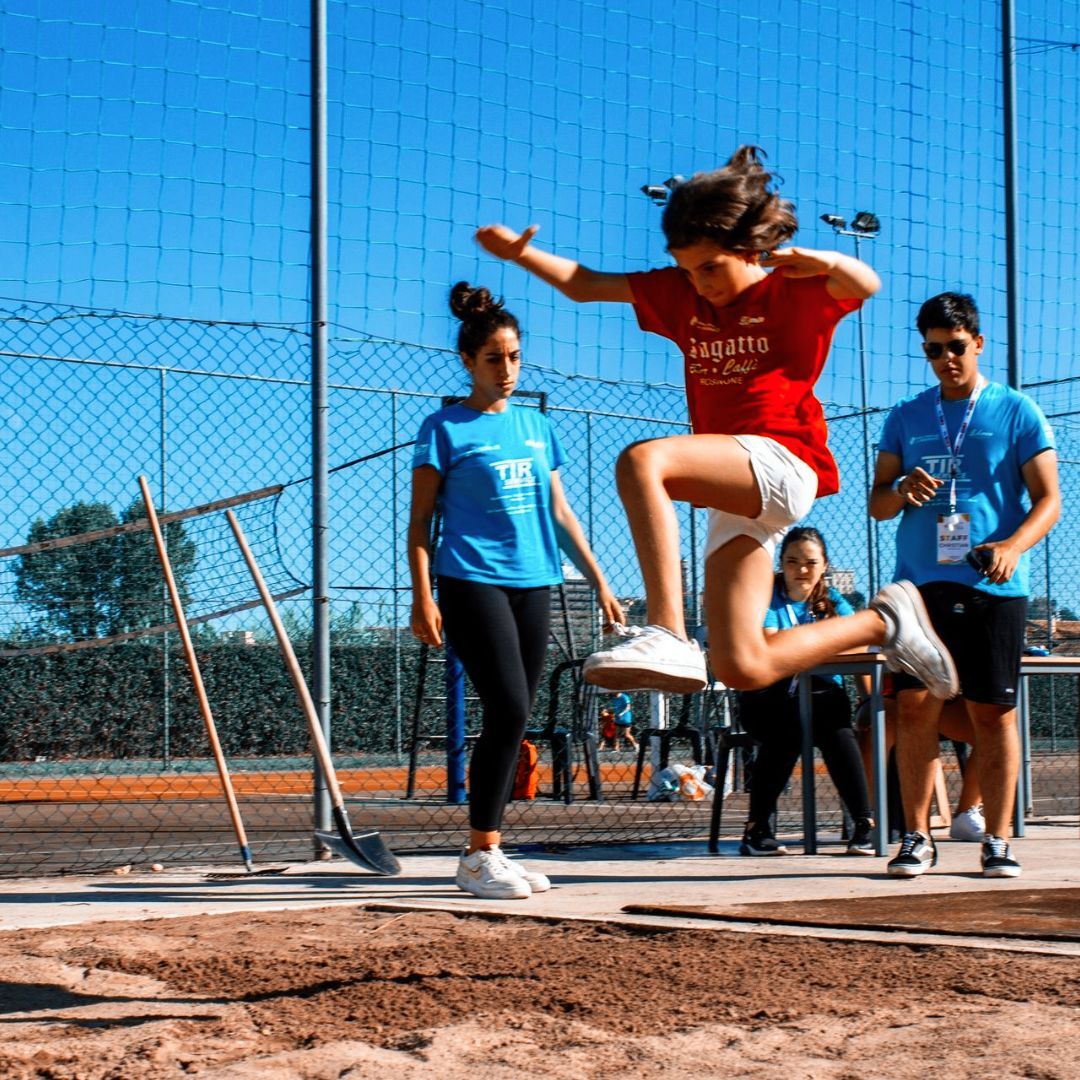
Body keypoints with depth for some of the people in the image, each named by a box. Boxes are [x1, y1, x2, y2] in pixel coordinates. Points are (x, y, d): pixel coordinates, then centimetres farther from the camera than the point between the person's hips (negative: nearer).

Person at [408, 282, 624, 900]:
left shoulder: (536, 426, 15)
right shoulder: (447, 429, 0)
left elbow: (559, 512, 19)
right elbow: (420, 520, -2)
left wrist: (599, 583, 16)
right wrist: (423, 596, -12)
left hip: (534, 584, 6)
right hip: (473, 583, -6)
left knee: (514, 721, 4)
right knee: (509, 711, -15)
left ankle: (491, 852, 11)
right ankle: (479, 856, -7)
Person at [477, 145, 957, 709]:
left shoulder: (795, 291, 3)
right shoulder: (681, 295, 19)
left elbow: (865, 285, -17)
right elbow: (584, 284, 21)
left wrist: (824, 262, -38)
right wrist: (520, 254, 6)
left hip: (781, 463, -8)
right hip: (732, 493, 8)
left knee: (641, 461, -33)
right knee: (742, 670, 1)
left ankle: (667, 636, -40)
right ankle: (883, 621, 20)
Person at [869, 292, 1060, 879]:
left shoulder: (1017, 412, 4)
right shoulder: (905, 417, 14)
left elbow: (1048, 499, -1)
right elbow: (877, 502, 14)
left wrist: (1013, 545, -20)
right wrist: (901, 490, -11)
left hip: (993, 586, -2)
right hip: (921, 582, 2)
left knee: (993, 711, -1)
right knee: (914, 705, -4)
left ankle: (997, 841, 6)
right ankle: (917, 837, 3)